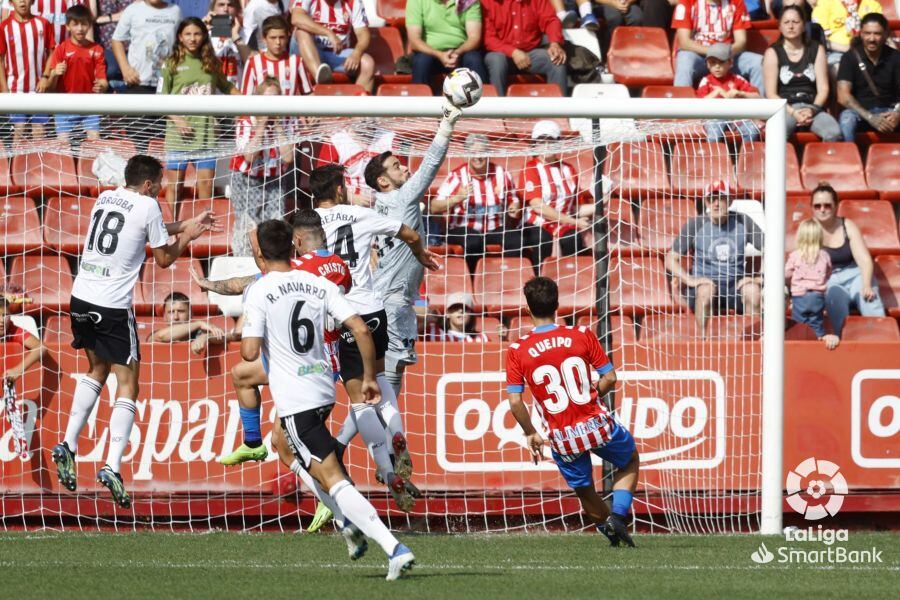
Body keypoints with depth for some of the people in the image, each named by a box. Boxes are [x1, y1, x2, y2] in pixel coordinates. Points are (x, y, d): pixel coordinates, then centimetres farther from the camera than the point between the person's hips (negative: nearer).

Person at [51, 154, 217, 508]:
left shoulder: (105, 198, 13)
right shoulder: (147, 206, -7)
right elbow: (164, 258, 1)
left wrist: (187, 224, 33)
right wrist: (187, 237, 20)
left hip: (81, 298, 7)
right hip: (113, 306, -7)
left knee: (97, 370, 27)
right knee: (127, 385, 1)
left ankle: (68, 445, 18)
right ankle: (112, 467, -11)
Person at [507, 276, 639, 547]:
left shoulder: (517, 350, -5)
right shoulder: (582, 335, -5)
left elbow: (514, 402, -7)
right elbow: (609, 379, -3)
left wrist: (530, 434, 8)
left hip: (562, 438, 1)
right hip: (597, 423, -1)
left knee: (584, 491, 25)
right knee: (630, 461, 25)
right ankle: (618, 514, 8)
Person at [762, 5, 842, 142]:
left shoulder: (816, 50, 14)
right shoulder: (772, 53, 8)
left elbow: (823, 89, 8)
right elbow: (771, 94, 1)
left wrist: (812, 110, -11)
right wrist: (793, 113, -13)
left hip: (812, 106, 2)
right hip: (785, 109, -2)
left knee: (834, 133, -31)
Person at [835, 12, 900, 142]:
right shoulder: (850, 57, -4)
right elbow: (843, 96, -13)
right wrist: (870, 117, -25)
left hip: (888, 110, 2)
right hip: (860, 111, -2)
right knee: (846, 118, -36)